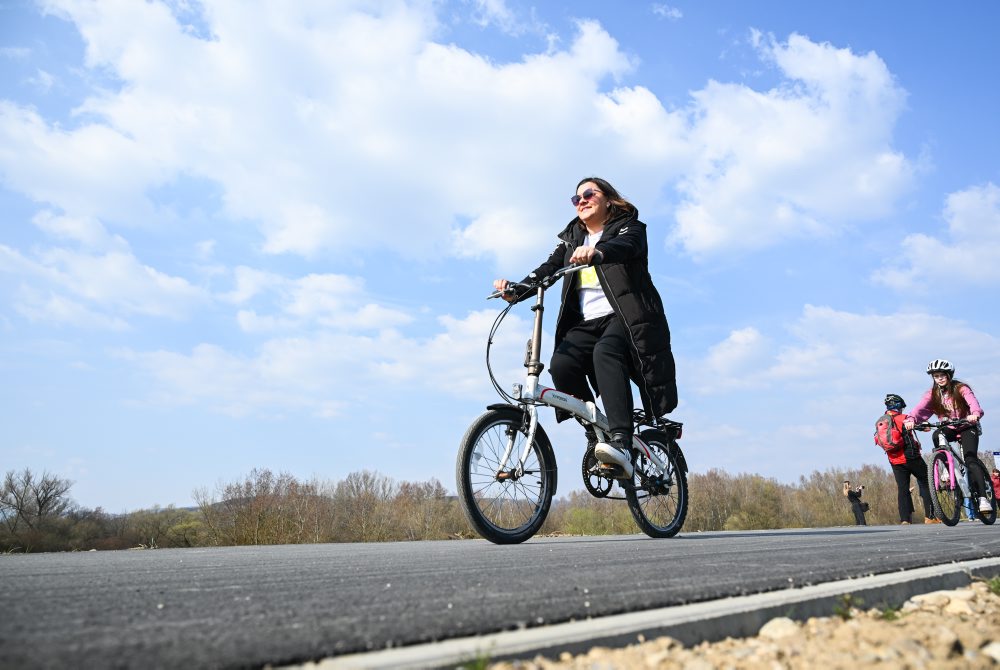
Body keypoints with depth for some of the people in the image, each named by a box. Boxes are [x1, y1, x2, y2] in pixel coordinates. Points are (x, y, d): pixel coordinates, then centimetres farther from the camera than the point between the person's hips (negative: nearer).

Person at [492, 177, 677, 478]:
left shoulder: (629, 227, 7)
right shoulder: (572, 237, 22)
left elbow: (624, 247, -18)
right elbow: (550, 268, 6)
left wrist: (597, 252, -41)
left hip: (624, 317, -4)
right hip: (586, 322, 4)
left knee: (605, 352, -35)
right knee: (561, 364, -24)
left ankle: (620, 443, -42)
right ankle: (595, 433, -4)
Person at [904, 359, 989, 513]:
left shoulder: (960, 388, -12)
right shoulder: (933, 393, -3)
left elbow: (972, 401, -32)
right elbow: (921, 407, -20)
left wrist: (975, 414, -55)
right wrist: (911, 419, -41)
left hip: (967, 427, -3)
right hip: (949, 429, 3)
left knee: (971, 459, -21)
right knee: (936, 435, -32)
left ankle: (982, 497, -22)